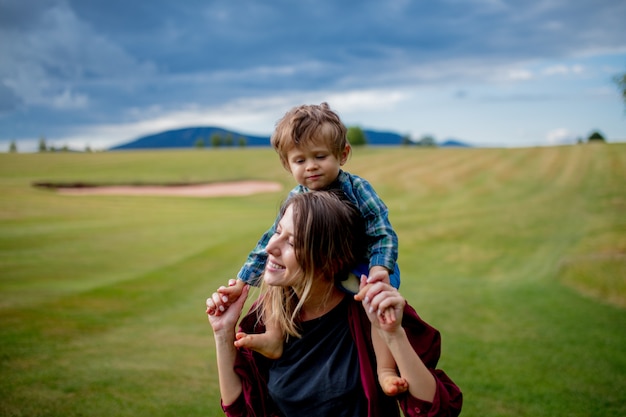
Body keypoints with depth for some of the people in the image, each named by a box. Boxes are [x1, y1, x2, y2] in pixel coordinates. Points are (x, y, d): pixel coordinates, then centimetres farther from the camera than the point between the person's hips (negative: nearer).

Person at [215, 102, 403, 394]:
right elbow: (270, 244, 1)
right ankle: (274, 339, -1)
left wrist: (379, 269, -35)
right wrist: (241, 282, -3)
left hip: (364, 269, -5)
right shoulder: (295, 201, -4)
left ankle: (386, 371, -29)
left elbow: (384, 234, -16)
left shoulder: (357, 190, -15)